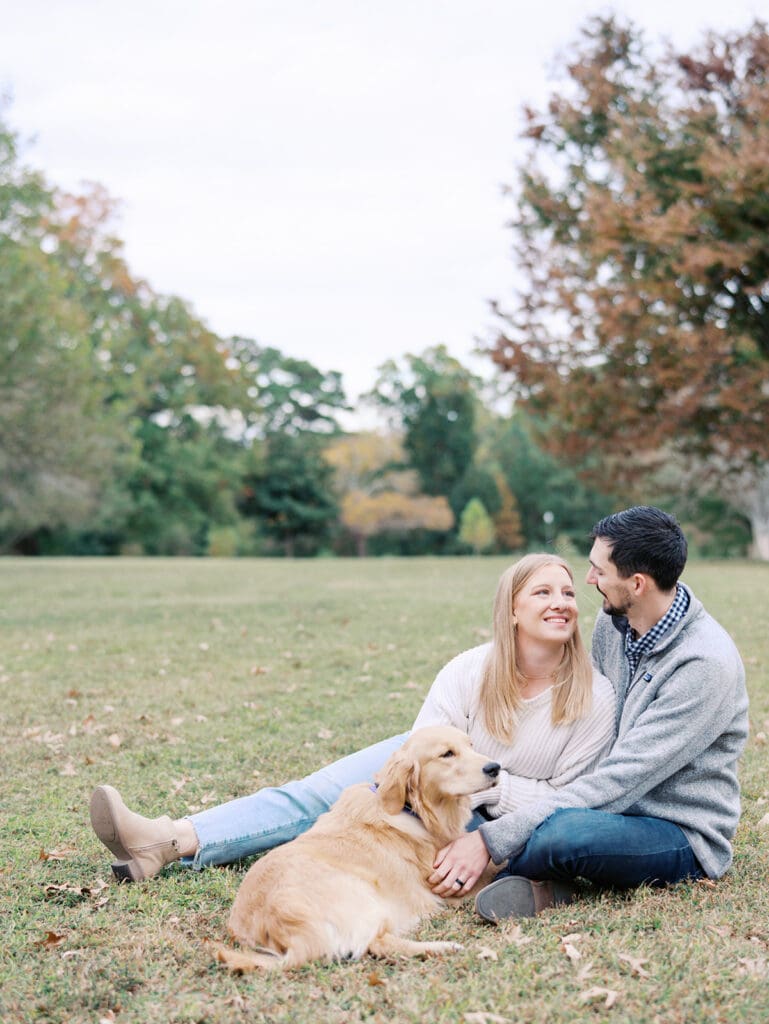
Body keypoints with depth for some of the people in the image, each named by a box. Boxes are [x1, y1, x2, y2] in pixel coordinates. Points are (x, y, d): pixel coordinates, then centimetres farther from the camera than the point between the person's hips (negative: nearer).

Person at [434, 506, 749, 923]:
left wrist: (491, 840, -31)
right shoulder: (614, 621, -1)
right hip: (615, 807, 8)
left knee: (563, 832, -37)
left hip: (683, 838, -8)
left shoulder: (707, 664, -25)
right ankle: (538, 881, -17)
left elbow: (620, 780, -28)